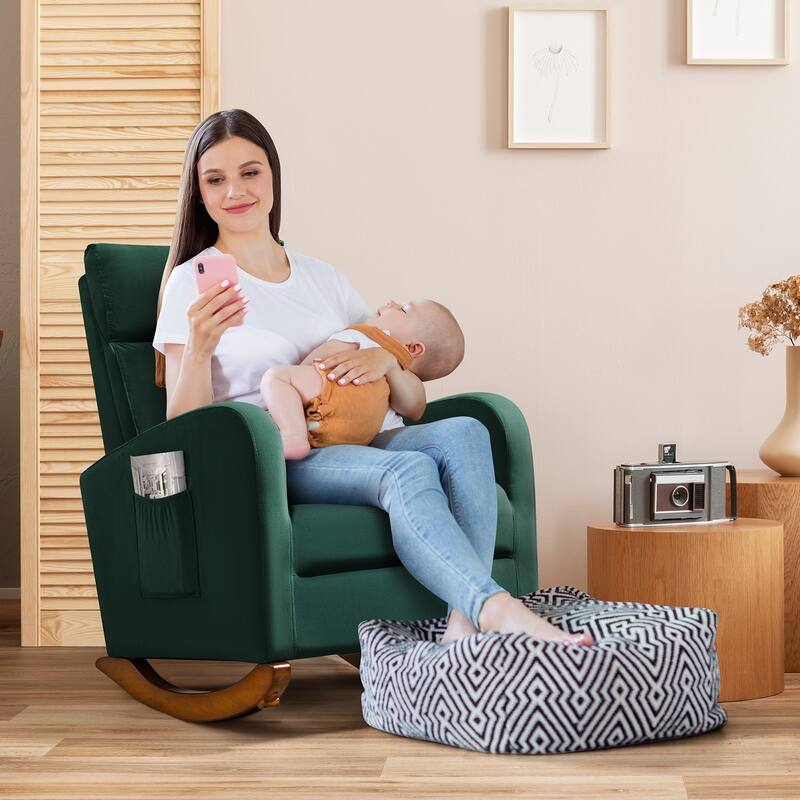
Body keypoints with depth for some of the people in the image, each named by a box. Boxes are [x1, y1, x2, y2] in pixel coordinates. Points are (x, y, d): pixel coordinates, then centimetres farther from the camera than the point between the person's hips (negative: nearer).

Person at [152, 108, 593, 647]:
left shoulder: (324, 279, 22)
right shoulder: (191, 283, 9)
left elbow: (413, 406, 19)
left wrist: (386, 361, -4)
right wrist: (199, 348, -19)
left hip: (363, 442, 5)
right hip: (270, 461, -5)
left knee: (464, 433, -27)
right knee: (407, 469, -34)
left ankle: (465, 621, -41)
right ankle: (501, 611, -50)